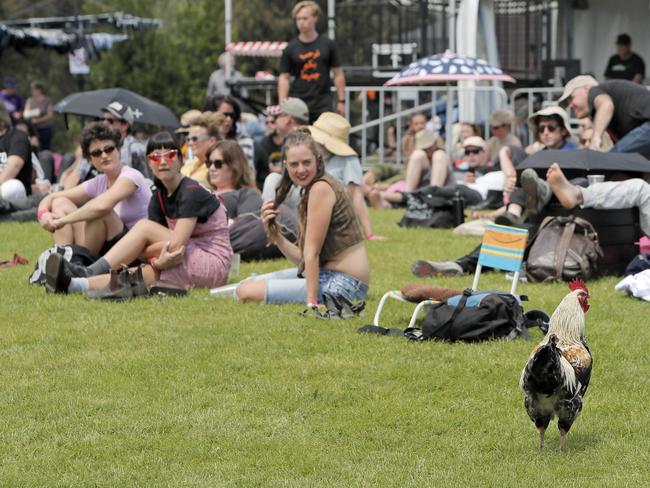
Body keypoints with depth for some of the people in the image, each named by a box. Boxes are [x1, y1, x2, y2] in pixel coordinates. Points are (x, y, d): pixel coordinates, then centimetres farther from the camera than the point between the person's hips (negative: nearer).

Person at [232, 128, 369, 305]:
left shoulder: (321, 188, -15)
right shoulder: (309, 191, 13)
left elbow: (312, 253, -18)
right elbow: (304, 257, 8)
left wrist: (311, 302, -18)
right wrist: (274, 233, -4)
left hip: (343, 283, -10)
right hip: (328, 274, 10)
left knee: (247, 292, -17)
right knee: (246, 285, 18)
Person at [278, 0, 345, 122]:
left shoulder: (328, 45, 4)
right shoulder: (290, 49, 3)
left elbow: (338, 73, 8)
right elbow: (284, 77, 4)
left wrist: (341, 101, 4)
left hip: (323, 104, 0)